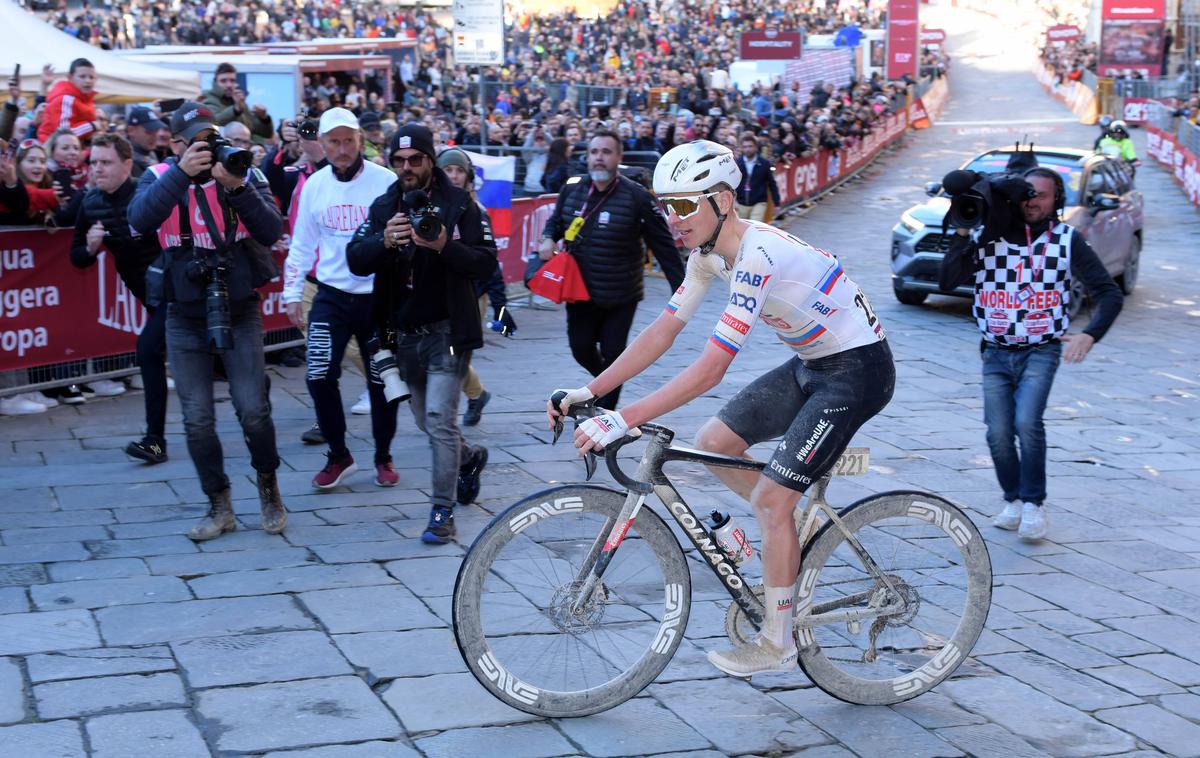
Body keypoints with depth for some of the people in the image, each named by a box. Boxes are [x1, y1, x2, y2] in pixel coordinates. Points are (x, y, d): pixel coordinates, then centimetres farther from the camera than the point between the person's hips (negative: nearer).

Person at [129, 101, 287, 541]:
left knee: (253, 410, -7)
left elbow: (272, 231, -15)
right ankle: (219, 506, 20)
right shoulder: (160, 178, -1)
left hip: (239, 311, -1)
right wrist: (182, 172, -29)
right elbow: (140, 220, -22)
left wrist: (236, 187, -26)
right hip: (185, 318, 1)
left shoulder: (244, 175, -2)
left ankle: (268, 487, 19)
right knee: (197, 420, 4)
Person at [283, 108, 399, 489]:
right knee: (319, 376, -8)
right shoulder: (314, 185, 3)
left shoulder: (386, 181, -9)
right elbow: (302, 245, 11)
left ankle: (383, 457, 27)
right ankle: (338, 456, 12)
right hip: (332, 296, 2)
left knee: (382, 381, 7)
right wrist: (292, 295, 9)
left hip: (379, 296, -2)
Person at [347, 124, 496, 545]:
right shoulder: (384, 206, 6)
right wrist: (384, 241, -25)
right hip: (404, 332, 5)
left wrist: (445, 245, -31)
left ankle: (442, 511, -4)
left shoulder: (458, 204, -7)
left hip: (447, 330, -5)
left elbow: (486, 263, -13)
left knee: (440, 420, -13)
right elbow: (355, 261, -4)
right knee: (428, 422, 17)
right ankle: (469, 457, 46)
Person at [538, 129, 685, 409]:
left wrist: (680, 288, -10)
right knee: (581, 348, 5)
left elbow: (663, 245, -9)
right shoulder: (572, 189, -3)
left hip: (621, 295, -3)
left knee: (612, 352, 1)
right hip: (580, 291, 3)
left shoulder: (637, 197, -14)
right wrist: (548, 239, -7)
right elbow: (555, 221, 16)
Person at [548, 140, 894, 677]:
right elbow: (663, 330, 2)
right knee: (713, 445, 4)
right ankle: (799, 533, 21)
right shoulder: (710, 252, -2)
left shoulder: (758, 255, -30)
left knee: (770, 497, -10)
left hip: (857, 370, -9)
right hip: (813, 364, 9)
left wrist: (622, 421, -37)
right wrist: (588, 392, -5)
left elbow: (710, 369, -35)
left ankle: (776, 643, 5)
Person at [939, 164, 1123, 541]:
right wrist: (963, 232, -16)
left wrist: (1089, 334, -21)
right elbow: (947, 281, -8)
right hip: (996, 354, 2)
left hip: (1041, 351, -2)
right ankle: (1013, 500, 21)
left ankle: (1034, 504, -5)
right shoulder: (987, 236, -1)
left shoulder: (1067, 239, -4)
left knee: (1027, 422, -21)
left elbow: (1109, 293, -5)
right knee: (999, 433, -3)